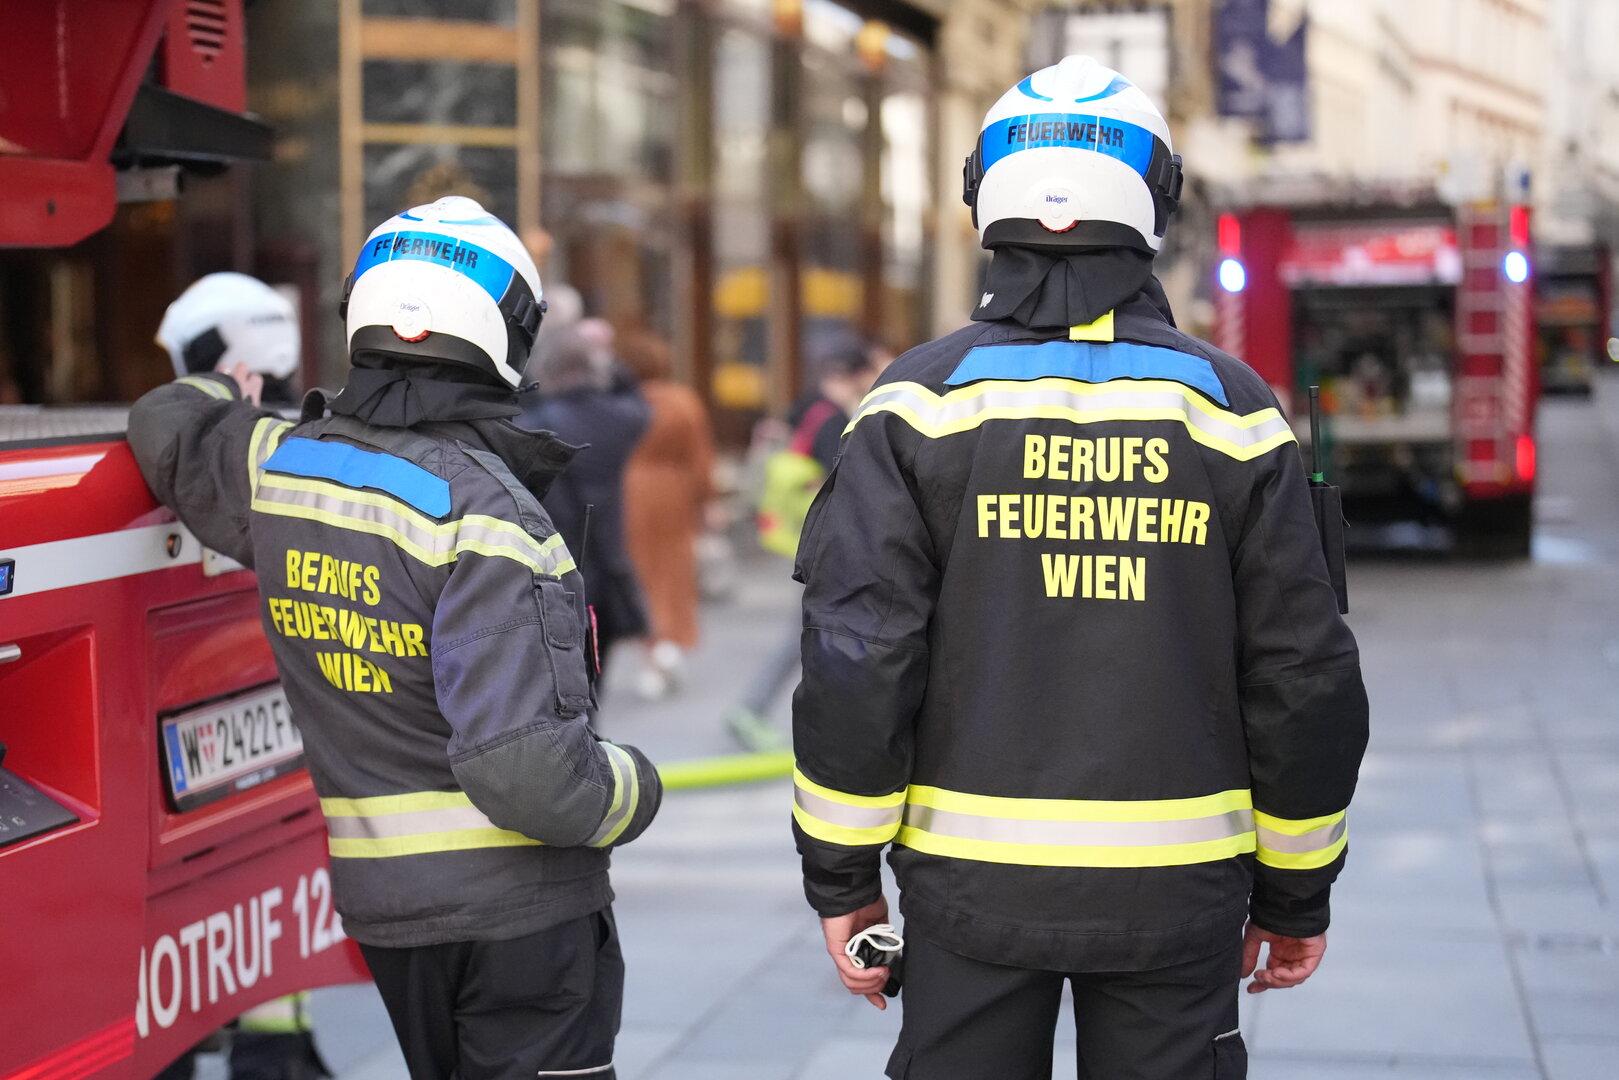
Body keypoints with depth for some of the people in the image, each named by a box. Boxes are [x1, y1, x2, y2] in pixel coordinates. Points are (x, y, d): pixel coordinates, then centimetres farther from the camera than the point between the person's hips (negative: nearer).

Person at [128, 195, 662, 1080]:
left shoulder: (279, 467, -1)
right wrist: (634, 790, -8)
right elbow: (526, 770, -27)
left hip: (376, 899, 7)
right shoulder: (484, 512, -22)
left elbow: (167, 424, 22)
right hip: (516, 905, -6)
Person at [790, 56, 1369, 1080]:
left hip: (974, 879, 0)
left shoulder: (924, 400, -4)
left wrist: (843, 874, 1)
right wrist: (1296, 889, 11)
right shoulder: (1230, 409, -1)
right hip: (1177, 885, 1)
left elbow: (855, 656, -9)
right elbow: (1305, 674, 0)